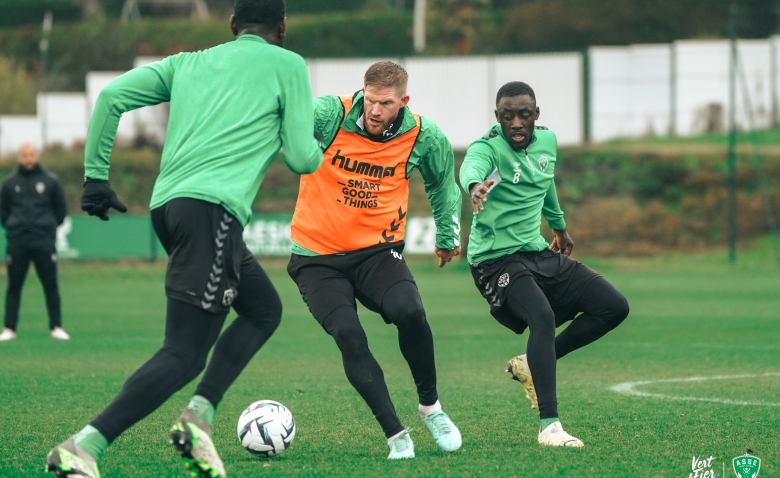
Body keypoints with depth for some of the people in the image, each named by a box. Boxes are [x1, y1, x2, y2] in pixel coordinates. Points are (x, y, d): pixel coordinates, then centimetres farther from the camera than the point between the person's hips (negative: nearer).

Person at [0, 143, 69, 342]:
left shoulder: (50, 181, 5)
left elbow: (61, 210, 12)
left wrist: (51, 227, 8)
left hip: (44, 242, -1)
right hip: (17, 243, 1)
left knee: (51, 285, -2)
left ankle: (56, 327, 3)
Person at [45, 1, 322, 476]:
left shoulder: (189, 63, 23)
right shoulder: (288, 65, 9)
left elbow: (112, 96, 11)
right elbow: (302, 160, 5)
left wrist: (96, 175, 14)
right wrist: (316, 150, 28)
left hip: (169, 205, 7)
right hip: (212, 209, -7)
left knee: (265, 310, 24)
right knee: (184, 355, -11)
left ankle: (198, 418, 7)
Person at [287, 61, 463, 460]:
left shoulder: (423, 137, -6)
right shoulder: (328, 115, -14)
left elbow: (442, 182, 15)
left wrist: (448, 235, 21)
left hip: (377, 251, 1)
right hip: (317, 256, -1)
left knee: (409, 312, -26)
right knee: (348, 335, -21)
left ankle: (430, 406, 0)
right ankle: (396, 435, -8)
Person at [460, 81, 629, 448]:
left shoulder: (547, 141, 5)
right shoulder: (488, 148, -17)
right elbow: (473, 166, -42)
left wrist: (559, 225, 42)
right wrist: (475, 185, -67)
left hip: (539, 253, 8)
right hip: (497, 259, -8)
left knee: (614, 307, 2)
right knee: (543, 316, -32)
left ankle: (532, 365, 11)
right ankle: (549, 427, -32)